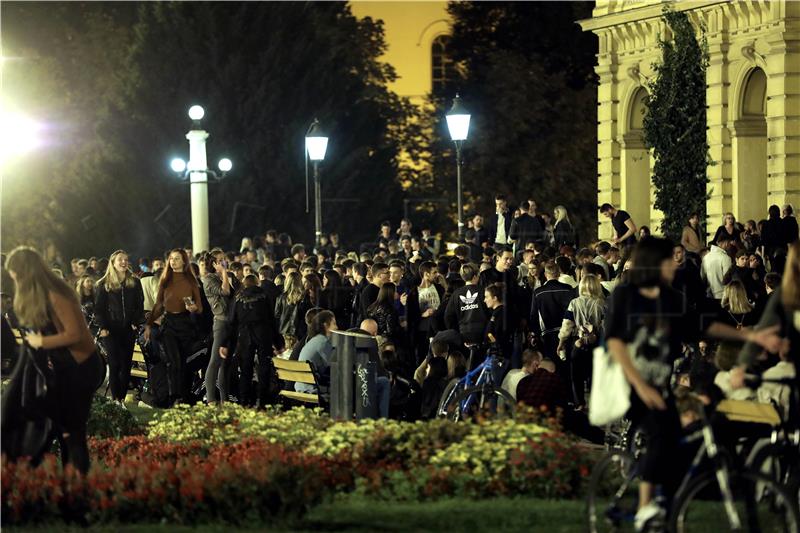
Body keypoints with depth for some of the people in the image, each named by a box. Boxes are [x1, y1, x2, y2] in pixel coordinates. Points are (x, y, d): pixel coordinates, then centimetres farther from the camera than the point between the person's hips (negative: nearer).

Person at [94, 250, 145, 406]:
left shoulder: (134, 282, 10)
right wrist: (102, 327, -10)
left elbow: (140, 305, 11)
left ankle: (122, 398, 6)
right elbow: (98, 308, 1)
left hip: (128, 329, 3)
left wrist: (136, 323, -3)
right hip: (111, 330, -3)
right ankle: (115, 399, -4)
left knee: (126, 365, 1)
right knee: (114, 364, -7)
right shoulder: (104, 284, 3)